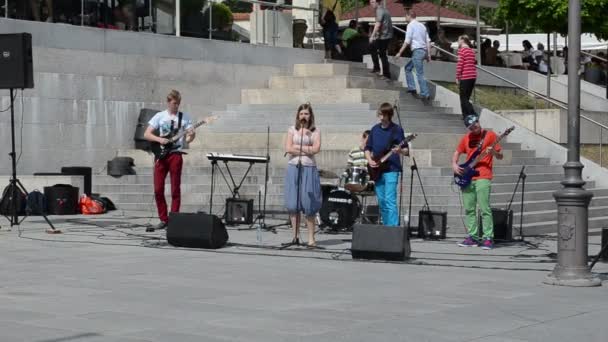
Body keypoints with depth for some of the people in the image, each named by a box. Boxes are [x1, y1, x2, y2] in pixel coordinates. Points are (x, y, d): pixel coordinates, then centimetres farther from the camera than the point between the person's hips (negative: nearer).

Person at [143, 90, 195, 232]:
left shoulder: (185, 117, 6)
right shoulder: (159, 116, 7)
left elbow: (188, 139, 4)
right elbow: (146, 134, 5)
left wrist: (191, 136, -19)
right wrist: (159, 139, -12)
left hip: (175, 155, -1)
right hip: (161, 155, 1)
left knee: (175, 189, -1)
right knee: (158, 189, -1)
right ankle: (163, 219, 9)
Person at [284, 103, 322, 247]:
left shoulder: (315, 131, 8)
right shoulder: (292, 130, 10)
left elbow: (316, 149, -6)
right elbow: (288, 149, -2)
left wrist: (297, 147, -5)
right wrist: (307, 150, -5)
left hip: (309, 169, -1)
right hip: (294, 168, 1)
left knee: (309, 204, -4)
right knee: (293, 204, -2)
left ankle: (311, 237, -2)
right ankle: (296, 235, 3)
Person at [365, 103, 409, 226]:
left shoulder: (396, 129, -3)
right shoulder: (375, 129, 11)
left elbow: (406, 151, -5)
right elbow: (367, 148, 18)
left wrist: (400, 151, -27)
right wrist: (369, 160, 1)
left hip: (391, 170, -6)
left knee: (390, 201, -15)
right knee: (381, 201, 10)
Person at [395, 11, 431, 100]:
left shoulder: (411, 25, -5)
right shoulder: (422, 25, 18)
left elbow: (407, 41, -11)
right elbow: (428, 41, 14)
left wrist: (400, 53, -6)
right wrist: (428, 54, 15)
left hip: (417, 51, -9)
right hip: (424, 51, 9)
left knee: (420, 74, -8)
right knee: (408, 68, 21)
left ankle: (425, 94, -11)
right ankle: (411, 88, 14)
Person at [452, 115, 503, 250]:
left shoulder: (490, 135, 0)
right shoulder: (466, 138, 14)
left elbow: (500, 156, 0)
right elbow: (457, 153, 23)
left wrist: (494, 152, -21)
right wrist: (454, 164, 4)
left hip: (483, 177, -6)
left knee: (484, 208, -11)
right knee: (469, 209, 6)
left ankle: (488, 238, -9)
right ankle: (472, 236, 13)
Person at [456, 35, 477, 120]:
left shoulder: (461, 50, -9)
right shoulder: (472, 51, 13)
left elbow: (459, 65, -13)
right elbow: (473, 64, 15)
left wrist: (457, 77, -7)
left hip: (465, 77, -7)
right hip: (473, 76, 7)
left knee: (464, 99, -4)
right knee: (466, 97, 16)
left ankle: (473, 115, -15)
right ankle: (466, 115, 17)